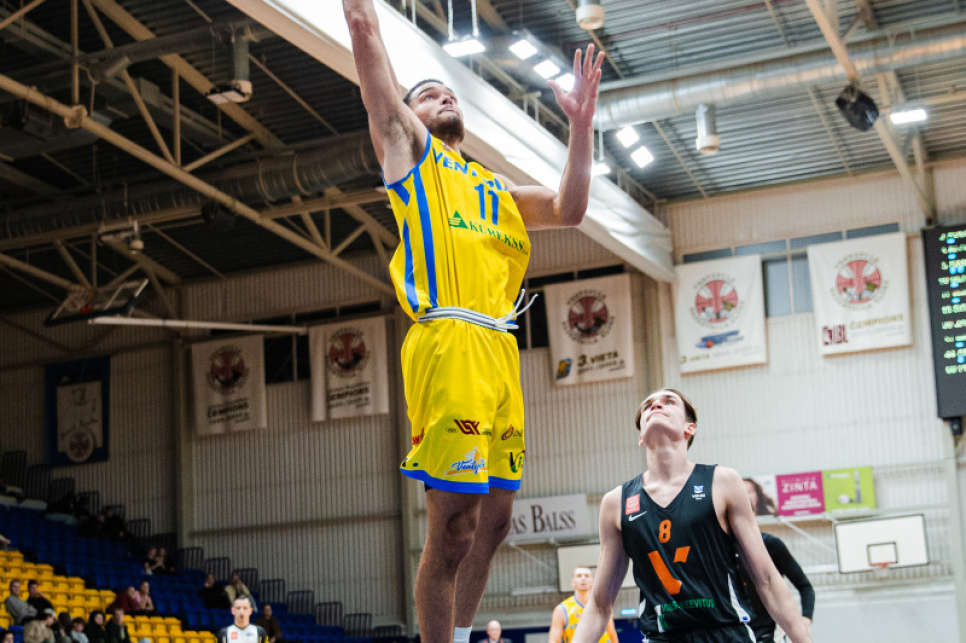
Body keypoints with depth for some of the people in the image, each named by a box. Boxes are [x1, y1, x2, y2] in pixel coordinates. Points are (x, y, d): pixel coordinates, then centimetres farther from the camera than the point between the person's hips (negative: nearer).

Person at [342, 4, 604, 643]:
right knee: (453, 524, -11)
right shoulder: (409, 148, 15)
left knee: (493, 519, 8)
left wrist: (582, 123, 12)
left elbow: (569, 208, 17)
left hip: (499, 351, 7)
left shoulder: (494, 185, 30)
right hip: (448, 343, -7)